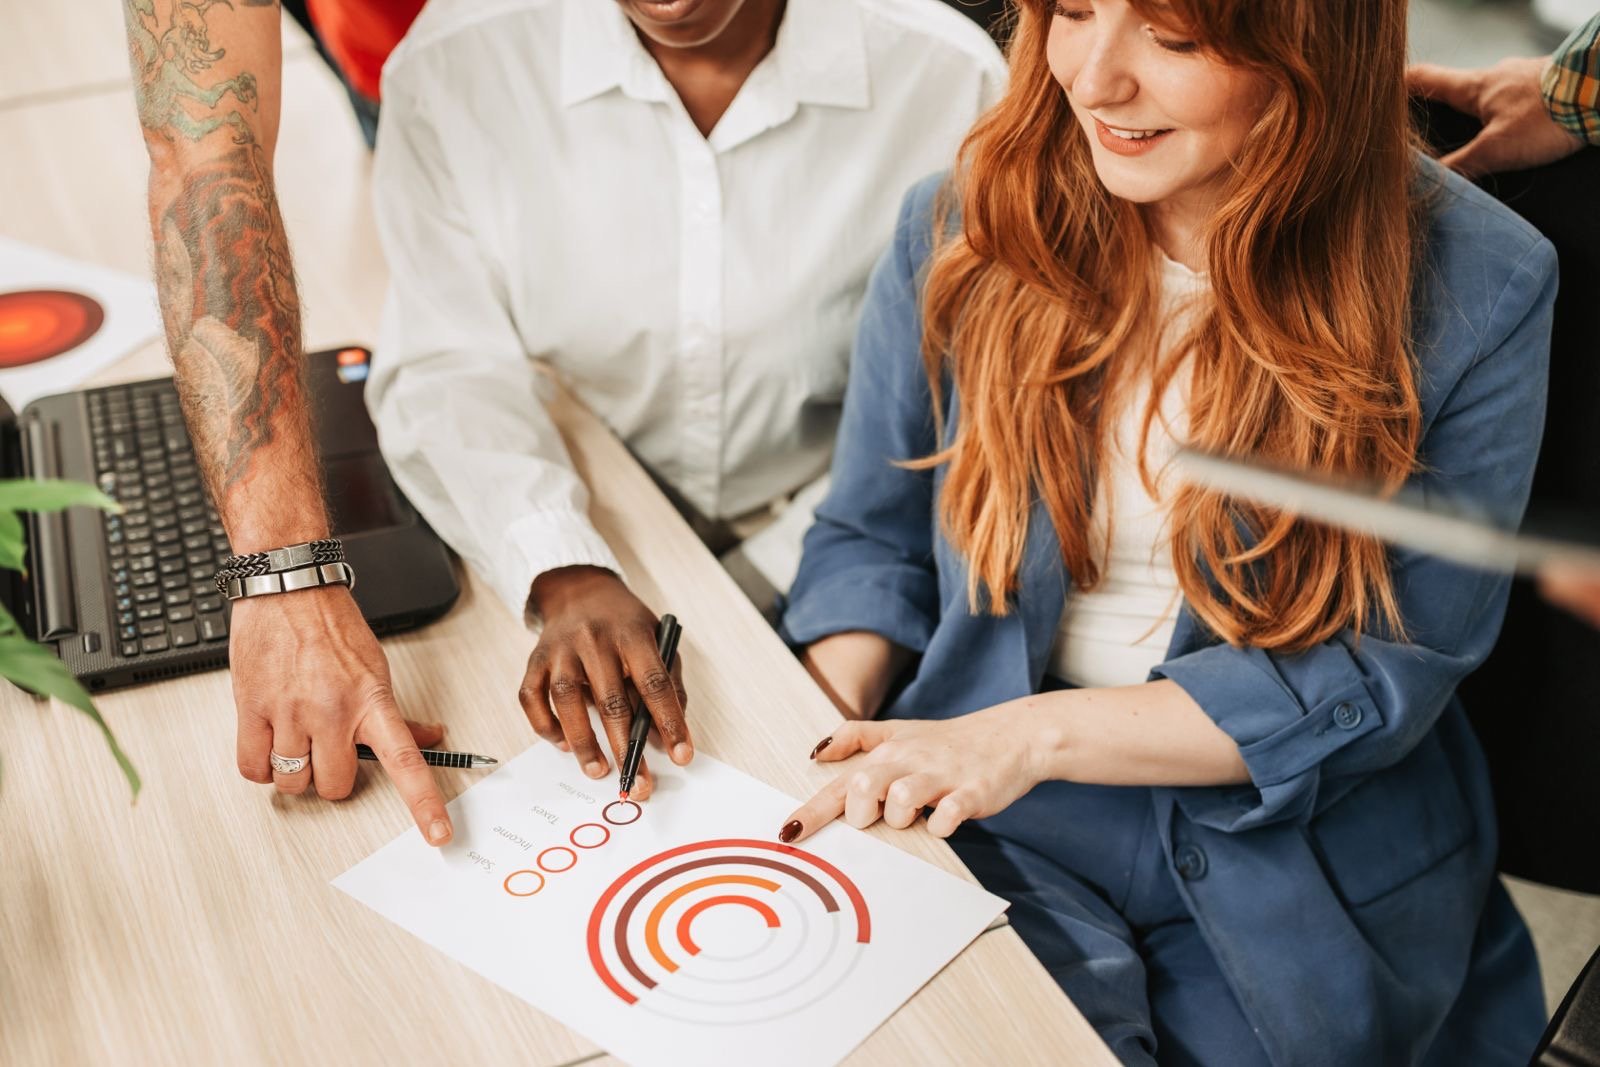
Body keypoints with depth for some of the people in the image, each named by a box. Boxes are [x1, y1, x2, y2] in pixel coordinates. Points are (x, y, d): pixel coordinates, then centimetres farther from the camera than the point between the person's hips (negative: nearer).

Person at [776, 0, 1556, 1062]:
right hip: (990, 847, 1)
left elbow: (1390, 671, -10)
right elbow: (870, 541, 5)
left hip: (1300, 896, 0)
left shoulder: (1475, 291, -10)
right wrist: (817, 755, -14)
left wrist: (1042, 732, -21)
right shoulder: (965, 227, -4)